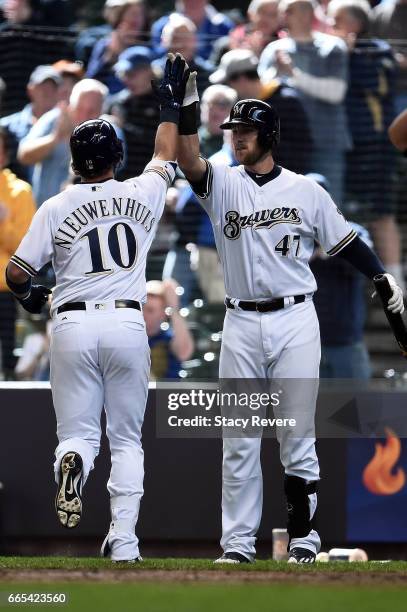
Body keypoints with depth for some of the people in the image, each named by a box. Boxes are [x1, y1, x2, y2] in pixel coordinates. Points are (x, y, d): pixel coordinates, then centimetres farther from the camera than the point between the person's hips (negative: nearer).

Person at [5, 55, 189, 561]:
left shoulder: (56, 208, -1)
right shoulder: (142, 195, 4)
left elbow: (16, 273, -2)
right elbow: (165, 157, 26)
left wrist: (30, 296, 20)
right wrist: (171, 107, 41)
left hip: (72, 325, -1)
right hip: (128, 324, 1)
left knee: (77, 430, 5)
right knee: (127, 438, 9)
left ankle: (72, 463, -32)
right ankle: (123, 537, -3)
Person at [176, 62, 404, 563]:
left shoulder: (305, 191, 5)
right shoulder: (222, 185, 4)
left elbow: (343, 241, 10)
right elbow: (188, 161, -15)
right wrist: (187, 102, -25)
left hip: (295, 320, -1)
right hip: (241, 325, 1)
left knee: (297, 436, 0)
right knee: (238, 440, 3)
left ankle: (302, 536, 9)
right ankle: (238, 542, 8)